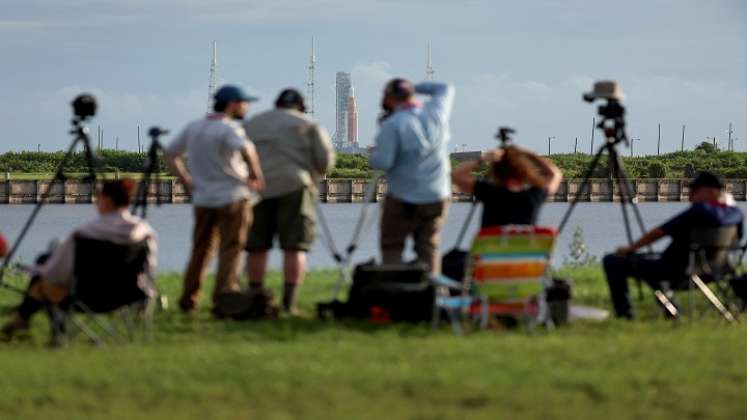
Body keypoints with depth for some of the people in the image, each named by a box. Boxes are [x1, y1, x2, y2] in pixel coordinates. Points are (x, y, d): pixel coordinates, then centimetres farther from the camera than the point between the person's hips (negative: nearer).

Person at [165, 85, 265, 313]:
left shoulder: (193, 127, 10)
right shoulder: (228, 128, -12)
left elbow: (170, 153, 19)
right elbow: (246, 148, -32)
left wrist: (186, 181, 19)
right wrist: (256, 174, -18)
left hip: (202, 199, 6)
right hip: (232, 197, -6)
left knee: (200, 250, 13)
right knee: (231, 249, -2)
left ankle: (188, 299, 14)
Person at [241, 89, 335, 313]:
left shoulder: (250, 125, 17)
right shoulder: (308, 125, 8)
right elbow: (325, 160, 2)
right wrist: (313, 177, 19)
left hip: (258, 188, 3)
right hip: (294, 187, -3)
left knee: (256, 247, 7)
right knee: (294, 247, -4)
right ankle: (289, 303, -13)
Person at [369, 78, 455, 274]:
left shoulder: (392, 125, -15)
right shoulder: (436, 112, 2)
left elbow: (382, 162, -19)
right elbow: (445, 89, 23)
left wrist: (373, 153, 1)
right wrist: (415, 87, 18)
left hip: (403, 200, -5)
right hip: (438, 197, 5)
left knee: (391, 247, 4)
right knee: (429, 248, 9)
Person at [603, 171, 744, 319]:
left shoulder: (699, 212, -25)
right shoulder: (736, 214, -4)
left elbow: (658, 232, -20)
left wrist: (630, 249, -4)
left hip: (675, 273, -8)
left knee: (612, 262, 1)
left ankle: (624, 314, 0)